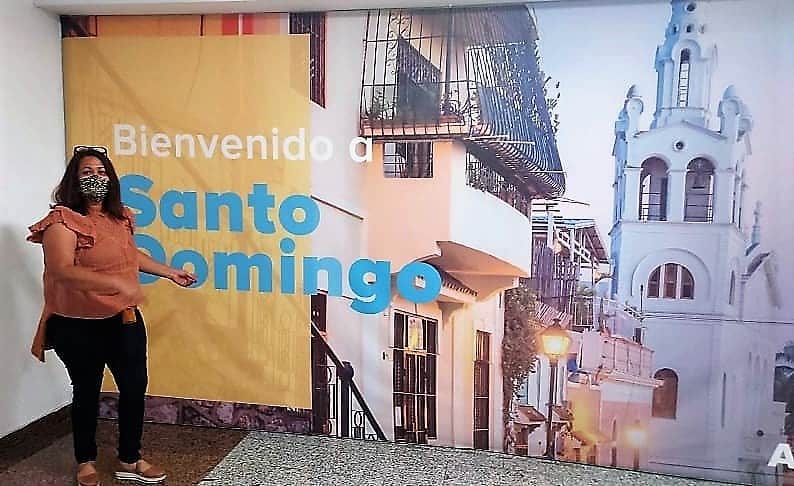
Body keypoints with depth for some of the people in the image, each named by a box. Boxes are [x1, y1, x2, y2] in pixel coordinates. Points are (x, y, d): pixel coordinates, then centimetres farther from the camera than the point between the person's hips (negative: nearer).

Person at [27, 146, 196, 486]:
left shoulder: (119, 217, 6)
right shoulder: (63, 221, -15)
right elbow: (61, 270, -30)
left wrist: (170, 273, 27)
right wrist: (116, 283, -39)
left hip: (124, 320, 6)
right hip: (80, 326, -6)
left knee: (135, 387, 8)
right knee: (87, 393, 10)